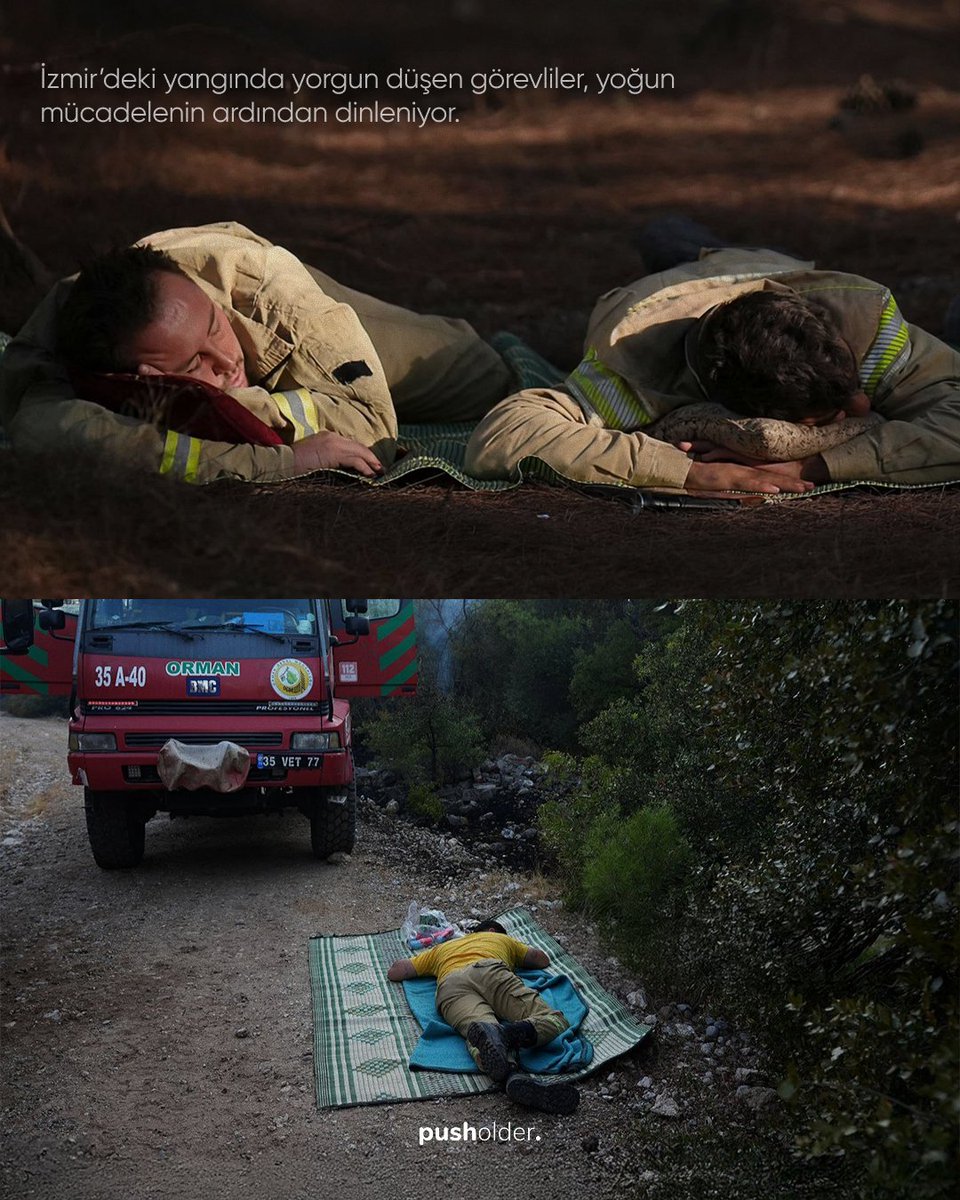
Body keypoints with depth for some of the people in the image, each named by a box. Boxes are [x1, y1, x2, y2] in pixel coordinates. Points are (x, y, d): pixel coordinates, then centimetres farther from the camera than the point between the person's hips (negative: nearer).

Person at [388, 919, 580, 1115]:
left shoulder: (442, 948, 46)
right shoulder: (502, 939, 44)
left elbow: (394, 972, 46)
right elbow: (543, 960, 56)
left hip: (450, 985, 2)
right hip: (490, 972, -1)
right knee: (555, 1020, -9)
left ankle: (513, 1078, -64)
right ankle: (514, 1032, -46)